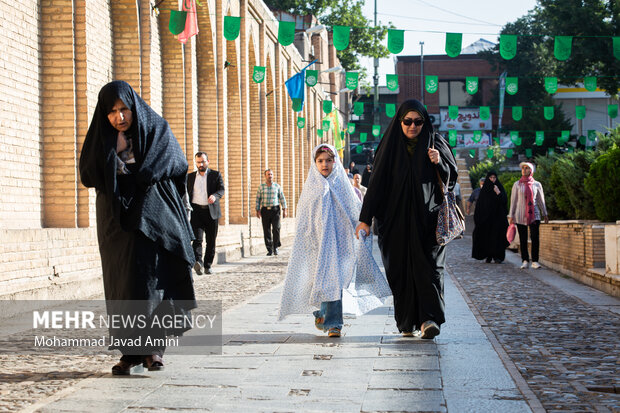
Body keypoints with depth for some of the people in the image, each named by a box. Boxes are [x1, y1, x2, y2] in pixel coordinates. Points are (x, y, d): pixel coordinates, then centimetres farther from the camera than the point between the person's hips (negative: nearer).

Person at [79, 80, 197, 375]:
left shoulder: (157, 130, 1)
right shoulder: (101, 138, 6)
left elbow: (177, 165, -9)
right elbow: (89, 175, -5)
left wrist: (129, 171, -8)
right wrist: (116, 148, -15)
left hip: (152, 216, -2)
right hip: (117, 220, 2)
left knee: (151, 280, -9)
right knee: (121, 284, 0)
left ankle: (153, 346, -3)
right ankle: (130, 351, 3)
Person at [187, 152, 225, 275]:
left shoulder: (216, 175, 9)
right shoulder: (190, 177, 16)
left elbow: (221, 189, -4)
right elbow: (186, 194, 19)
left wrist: (215, 196, -26)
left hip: (212, 211, 0)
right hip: (196, 211, 0)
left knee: (211, 240, 3)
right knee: (197, 238, -17)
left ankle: (208, 265, 11)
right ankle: (198, 262, -33)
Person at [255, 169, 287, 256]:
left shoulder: (277, 186, 6)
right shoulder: (261, 187, 5)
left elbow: (282, 198, 8)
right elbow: (258, 199, 7)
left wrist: (284, 210, 3)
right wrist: (257, 210, 2)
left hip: (275, 209, 0)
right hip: (265, 210, 0)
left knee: (276, 228, -11)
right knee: (266, 230, 0)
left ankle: (275, 247, 2)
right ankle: (269, 249, 7)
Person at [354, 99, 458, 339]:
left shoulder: (435, 143, 5)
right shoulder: (390, 146, 4)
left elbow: (451, 178, 8)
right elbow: (377, 183, 1)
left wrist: (439, 162, -14)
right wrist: (366, 219, -3)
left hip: (428, 218, -1)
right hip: (397, 219, 1)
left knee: (429, 266, -12)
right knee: (402, 270, 1)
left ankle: (429, 319, -20)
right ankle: (407, 323, 8)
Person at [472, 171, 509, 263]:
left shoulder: (500, 188, 4)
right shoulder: (484, 189, 9)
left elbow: (504, 201, -6)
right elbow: (479, 204, 8)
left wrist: (498, 193, -18)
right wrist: (478, 217, 1)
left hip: (498, 216, -2)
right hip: (486, 217, 2)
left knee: (497, 236, -8)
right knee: (486, 236, 1)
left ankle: (497, 256, -8)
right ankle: (488, 256, 9)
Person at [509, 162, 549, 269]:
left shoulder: (536, 184, 8)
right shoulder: (517, 184, 7)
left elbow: (541, 200, 14)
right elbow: (513, 200, 8)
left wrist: (544, 214, 14)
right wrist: (511, 216, 5)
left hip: (534, 214, 0)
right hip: (520, 215, 0)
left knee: (535, 238, -9)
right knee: (523, 239, 0)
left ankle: (535, 261, -7)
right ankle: (525, 260, 6)